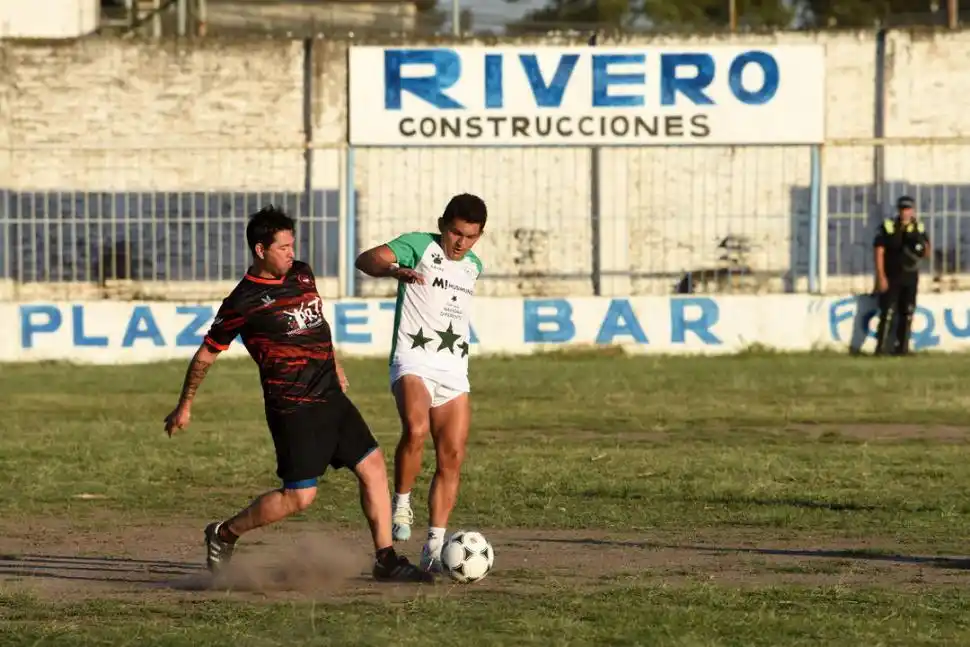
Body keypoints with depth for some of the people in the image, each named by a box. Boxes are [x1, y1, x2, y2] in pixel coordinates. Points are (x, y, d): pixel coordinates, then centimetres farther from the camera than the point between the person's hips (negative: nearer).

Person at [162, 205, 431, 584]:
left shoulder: (302, 275, 9)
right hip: (293, 407, -7)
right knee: (299, 496, -9)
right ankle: (224, 534, 10)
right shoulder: (244, 302, -10)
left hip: (330, 397, 7)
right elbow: (206, 354, 0)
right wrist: (184, 406, 6)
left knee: (373, 467, 1)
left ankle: (386, 561, 5)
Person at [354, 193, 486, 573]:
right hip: (414, 361, -6)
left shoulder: (473, 266, 18)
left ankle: (435, 547, 4)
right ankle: (401, 504, -12)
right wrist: (396, 270, -37)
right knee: (416, 429, -32)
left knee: (452, 457, -1)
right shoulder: (419, 246, -2)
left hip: (454, 371, 6)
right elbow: (365, 260, -20)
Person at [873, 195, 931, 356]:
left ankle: (901, 346, 12)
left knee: (906, 313, 6)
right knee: (887, 311, -10)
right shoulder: (887, 227, -6)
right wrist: (881, 276, -14)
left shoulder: (918, 229, 5)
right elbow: (879, 252, -8)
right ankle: (881, 347, -8)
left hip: (910, 277, 4)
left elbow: (927, 253, 10)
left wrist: (922, 247, -15)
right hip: (891, 277, -4)